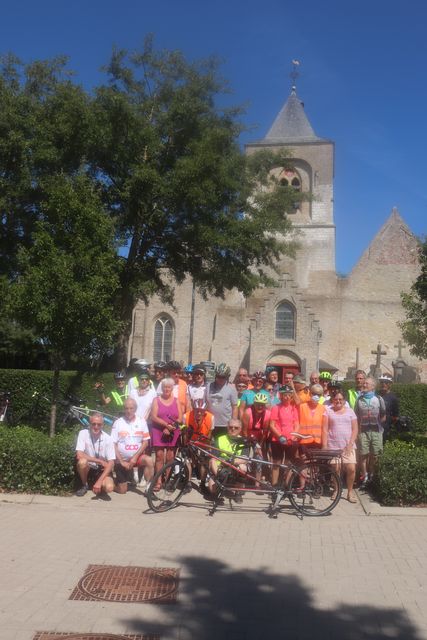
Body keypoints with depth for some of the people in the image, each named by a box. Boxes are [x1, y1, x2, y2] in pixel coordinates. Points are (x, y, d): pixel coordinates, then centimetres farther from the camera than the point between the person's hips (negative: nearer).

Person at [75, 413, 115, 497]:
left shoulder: (108, 439, -14)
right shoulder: (83, 433, -14)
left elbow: (111, 463, -16)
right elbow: (79, 455, -24)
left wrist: (99, 481, -27)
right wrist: (100, 461, -22)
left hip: (101, 470, 0)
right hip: (88, 469, 0)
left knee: (109, 487, -28)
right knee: (82, 461, -33)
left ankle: (98, 484, 10)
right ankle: (84, 485, -3)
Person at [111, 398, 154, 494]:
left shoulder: (141, 421, -5)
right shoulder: (118, 423, -8)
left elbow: (145, 442, -5)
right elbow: (113, 444, -8)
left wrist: (135, 457, -16)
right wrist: (121, 461, -15)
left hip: (137, 457, 0)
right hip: (122, 459, 0)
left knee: (149, 460, -32)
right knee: (122, 490, 1)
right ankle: (116, 481, 35)